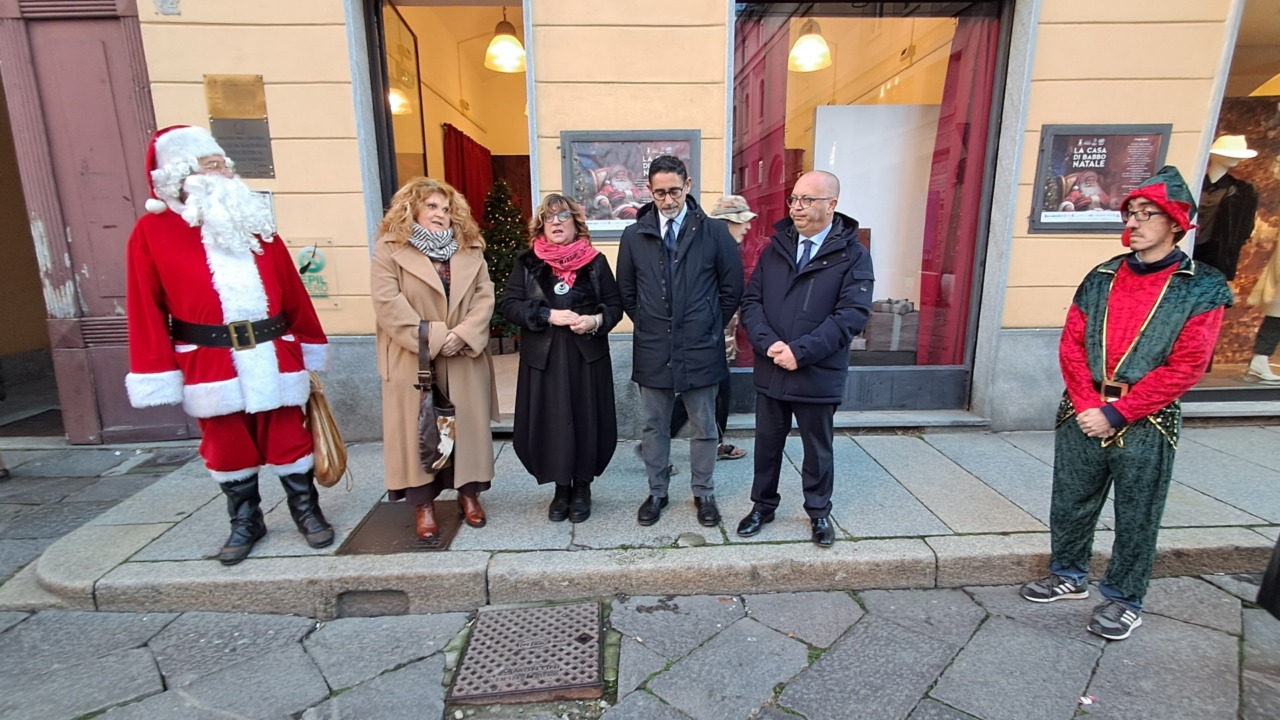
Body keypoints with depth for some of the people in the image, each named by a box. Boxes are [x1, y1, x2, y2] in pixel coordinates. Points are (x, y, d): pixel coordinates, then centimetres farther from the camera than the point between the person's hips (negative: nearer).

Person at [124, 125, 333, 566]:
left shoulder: (254, 221, 9)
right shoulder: (152, 231, 0)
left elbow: (291, 289, 9)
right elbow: (146, 309, -3)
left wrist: (309, 347, 8)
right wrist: (159, 375, -6)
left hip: (273, 356, 2)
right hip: (210, 363, -1)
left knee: (288, 441, 8)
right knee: (229, 448, 11)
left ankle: (306, 512, 24)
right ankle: (245, 522, 29)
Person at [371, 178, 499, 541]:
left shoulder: (470, 249, 10)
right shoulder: (389, 249, 0)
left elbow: (484, 297, 1)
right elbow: (387, 303, -11)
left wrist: (462, 335, -14)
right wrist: (431, 338, -17)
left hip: (464, 359, 3)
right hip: (413, 359, -3)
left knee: (467, 424, 8)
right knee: (419, 428, 4)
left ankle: (468, 492, 24)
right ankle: (423, 503, 16)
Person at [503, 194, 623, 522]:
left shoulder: (595, 261, 4)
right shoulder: (527, 262, 5)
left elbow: (615, 305, 5)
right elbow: (510, 305, -2)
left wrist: (596, 320, -16)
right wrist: (547, 315, -16)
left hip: (587, 356, 0)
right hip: (544, 357, 1)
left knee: (586, 421, 4)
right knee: (550, 423, 4)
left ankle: (582, 489, 22)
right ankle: (561, 489, 22)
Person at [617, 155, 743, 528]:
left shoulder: (714, 232, -4)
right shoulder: (634, 235, 1)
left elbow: (732, 288, 3)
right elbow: (626, 292, 10)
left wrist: (710, 327, 3)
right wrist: (647, 326, 6)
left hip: (700, 349, -1)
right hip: (652, 351, 2)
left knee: (703, 427, 12)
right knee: (654, 426, 14)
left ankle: (704, 493, 31)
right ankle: (657, 492, 32)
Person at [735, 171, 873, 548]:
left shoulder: (852, 255, -6)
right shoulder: (775, 247, 5)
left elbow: (852, 315, -16)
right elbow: (751, 300, 1)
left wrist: (800, 351, -22)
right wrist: (768, 343, -16)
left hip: (818, 374, -3)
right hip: (770, 370, 3)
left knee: (817, 449, 15)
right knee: (767, 444, 16)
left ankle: (819, 513, 36)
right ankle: (762, 505, 36)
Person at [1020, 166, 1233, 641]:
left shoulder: (1203, 289, -4)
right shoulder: (1101, 277, 7)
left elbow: (1185, 367, -11)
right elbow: (1071, 345, 2)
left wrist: (1115, 413, -16)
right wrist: (1087, 405, -10)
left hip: (1146, 424, -3)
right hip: (1083, 416, 4)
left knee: (1136, 517, 9)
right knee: (1070, 503, 13)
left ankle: (1125, 600, 27)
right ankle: (1069, 576, 33)